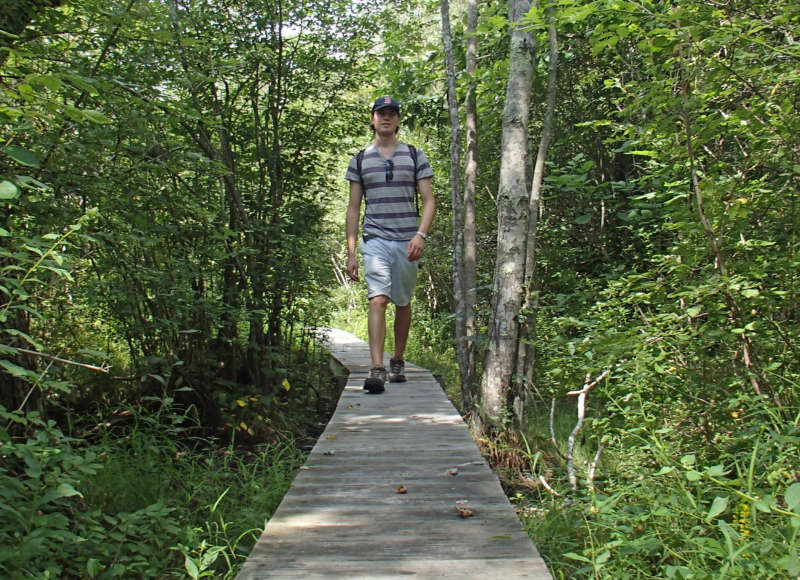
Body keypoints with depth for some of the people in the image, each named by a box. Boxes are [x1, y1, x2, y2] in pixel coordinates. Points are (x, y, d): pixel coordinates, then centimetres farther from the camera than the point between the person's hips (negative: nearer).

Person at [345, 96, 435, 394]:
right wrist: (350, 253, 5)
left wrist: (420, 235, -12)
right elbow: (353, 208, 11)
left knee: (403, 303, 10)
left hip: (407, 242, 1)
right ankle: (377, 370, -21)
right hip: (374, 240, -1)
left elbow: (429, 201, 5)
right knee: (378, 299, -16)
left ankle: (398, 361, 27)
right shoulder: (360, 160, 11)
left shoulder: (415, 156, 9)